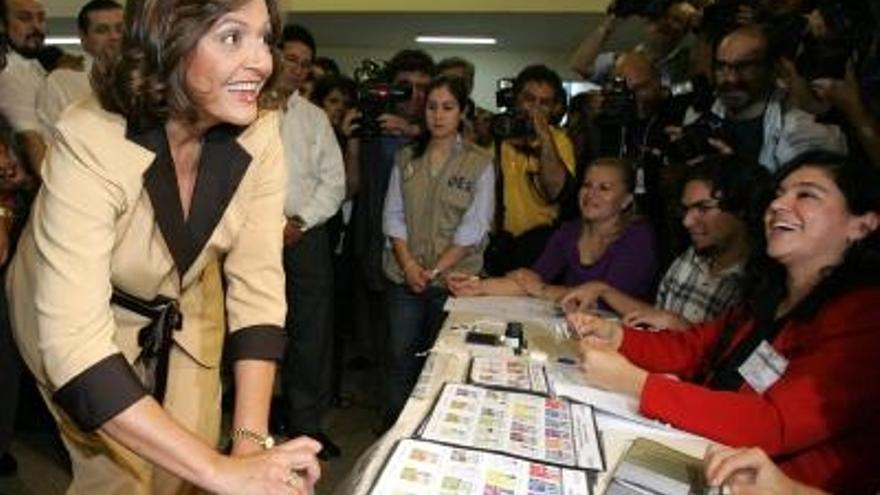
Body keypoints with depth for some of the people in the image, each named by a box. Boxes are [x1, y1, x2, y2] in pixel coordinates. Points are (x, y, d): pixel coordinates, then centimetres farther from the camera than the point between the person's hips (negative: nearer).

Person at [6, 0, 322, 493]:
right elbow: (73, 340, -39)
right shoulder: (91, 141, -34)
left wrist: (252, 439, -29)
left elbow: (257, 283, -21)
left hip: (185, 313, 3)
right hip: (71, 321, -3)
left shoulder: (259, 133, -22)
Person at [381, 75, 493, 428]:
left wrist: (436, 269, -13)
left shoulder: (480, 164, 0)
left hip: (453, 278, -2)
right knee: (400, 358, 6)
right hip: (405, 278, 3)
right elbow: (393, 214, 5)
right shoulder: (406, 159, 10)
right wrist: (408, 263, -9)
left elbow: (474, 228, -7)